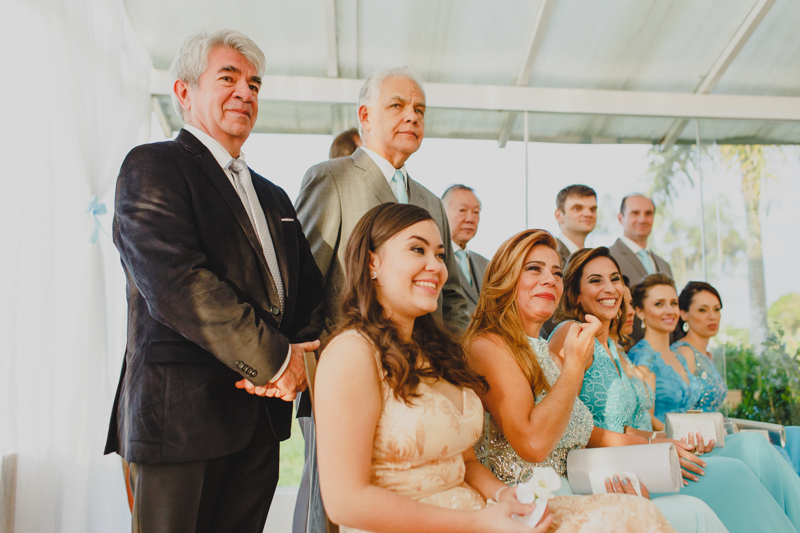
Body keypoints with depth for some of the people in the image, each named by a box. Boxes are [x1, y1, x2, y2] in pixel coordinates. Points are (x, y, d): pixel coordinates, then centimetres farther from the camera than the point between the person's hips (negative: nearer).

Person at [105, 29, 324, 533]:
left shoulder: (273, 197, 19)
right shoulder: (152, 166, -5)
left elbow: (309, 289, 15)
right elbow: (175, 281, -18)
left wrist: (301, 352, -6)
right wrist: (275, 360, -15)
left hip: (261, 414, 7)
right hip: (182, 415, -6)